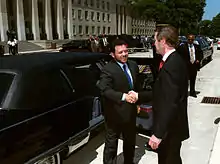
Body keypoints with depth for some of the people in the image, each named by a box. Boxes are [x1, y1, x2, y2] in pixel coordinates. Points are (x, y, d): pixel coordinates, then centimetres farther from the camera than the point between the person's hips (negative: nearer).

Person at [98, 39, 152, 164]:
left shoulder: (133, 65, 4)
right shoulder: (108, 69, -19)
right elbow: (105, 90, -30)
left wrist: (137, 99, 10)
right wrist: (124, 96, -40)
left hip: (131, 111, 7)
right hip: (115, 113, -7)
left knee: (130, 141, 25)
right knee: (111, 144, 7)